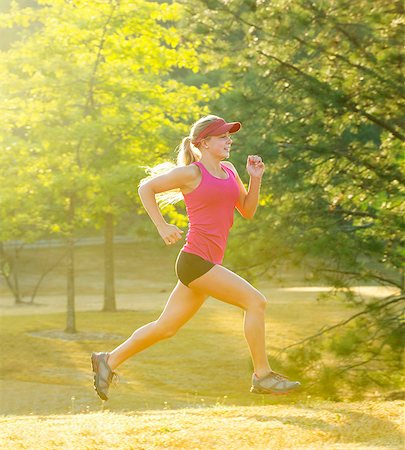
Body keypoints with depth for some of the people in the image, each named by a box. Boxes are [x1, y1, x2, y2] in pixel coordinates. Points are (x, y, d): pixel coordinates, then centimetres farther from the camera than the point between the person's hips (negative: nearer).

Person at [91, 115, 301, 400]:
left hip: (209, 263, 8)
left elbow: (248, 211, 17)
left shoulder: (229, 171, 16)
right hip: (195, 259, -8)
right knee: (256, 301, -14)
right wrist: (162, 226, -5)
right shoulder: (191, 173, -6)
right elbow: (145, 188, 2)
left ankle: (109, 360, 24)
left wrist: (256, 178, 3)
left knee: (167, 328, 12)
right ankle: (262, 375, -7)